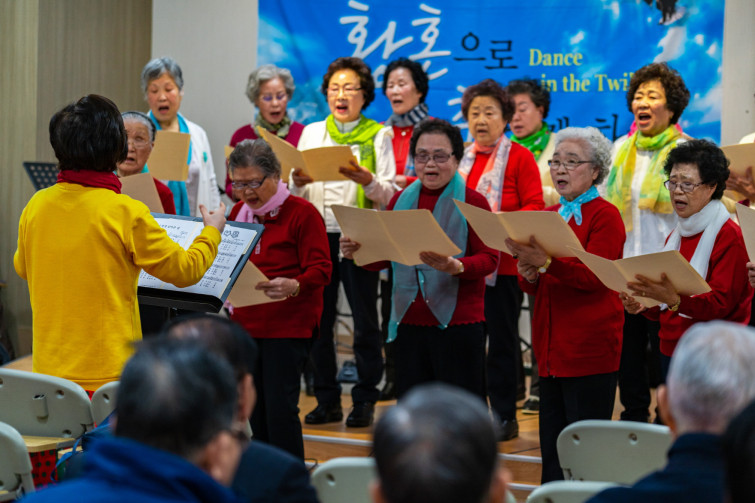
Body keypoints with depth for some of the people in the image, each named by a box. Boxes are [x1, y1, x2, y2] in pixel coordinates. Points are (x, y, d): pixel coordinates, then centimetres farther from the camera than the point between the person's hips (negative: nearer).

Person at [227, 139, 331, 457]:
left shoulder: (302, 213, -7)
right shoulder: (238, 212, 13)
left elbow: (321, 270, -14)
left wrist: (292, 286, -33)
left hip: (289, 326, -6)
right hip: (245, 322, 6)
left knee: (280, 408, -10)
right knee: (255, 409, 8)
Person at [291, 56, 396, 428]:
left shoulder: (377, 136, 4)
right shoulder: (312, 133, 13)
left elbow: (387, 194, -3)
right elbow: (297, 193, 12)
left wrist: (366, 180, -23)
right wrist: (298, 182, -11)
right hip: (316, 233, 3)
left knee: (364, 320, -2)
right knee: (318, 317, 4)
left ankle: (364, 402, 6)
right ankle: (327, 400, 13)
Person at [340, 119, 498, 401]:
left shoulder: (472, 202, -2)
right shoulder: (402, 200, 12)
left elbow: (489, 258, -9)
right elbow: (382, 259, 15)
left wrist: (455, 266, -28)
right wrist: (358, 252, -7)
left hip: (458, 325, -4)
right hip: (410, 323, 5)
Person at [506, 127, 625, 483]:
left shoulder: (605, 215, -4)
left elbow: (594, 276, -17)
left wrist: (545, 262, -31)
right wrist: (528, 275, -7)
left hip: (589, 351, -7)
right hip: (551, 349, 7)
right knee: (552, 450, 8)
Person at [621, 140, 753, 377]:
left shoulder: (729, 236, -6)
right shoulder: (675, 236, 17)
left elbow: (721, 303, -17)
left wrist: (674, 299, -32)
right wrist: (644, 306, -1)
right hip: (671, 353, 6)